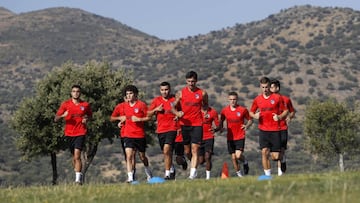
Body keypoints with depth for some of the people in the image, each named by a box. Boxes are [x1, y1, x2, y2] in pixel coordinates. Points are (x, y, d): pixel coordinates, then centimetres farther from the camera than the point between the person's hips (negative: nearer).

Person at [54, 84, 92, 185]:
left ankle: (78, 180, -20)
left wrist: (86, 119, -2)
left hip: (81, 133, -2)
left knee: (77, 155, -17)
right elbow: (56, 119, 1)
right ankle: (78, 175, 31)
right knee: (74, 156, 12)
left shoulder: (85, 105, 3)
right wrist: (63, 115, -21)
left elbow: (90, 115, 21)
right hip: (69, 133, 2)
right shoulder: (65, 104, 3)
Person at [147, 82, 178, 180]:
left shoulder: (175, 100, 0)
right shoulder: (156, 100, 8)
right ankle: (171, 169, 35)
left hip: (172, 128, -4)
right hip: (160, 130, 4)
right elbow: (148, 114, 9)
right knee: (166, 152, 13)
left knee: (167, 150, -19)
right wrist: (155, 110, -8)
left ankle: (167, 174, -17)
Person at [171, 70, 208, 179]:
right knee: (187, 151, 9)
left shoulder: (202, 93, 2)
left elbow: (205, 106, 19)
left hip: (197, 125, -2)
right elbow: (173, 107, 6)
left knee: (194, 150, -12)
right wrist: (177, 113, -14)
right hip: (184, 124, 2)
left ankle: (193, 173, -16)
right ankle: (193, 163, 38)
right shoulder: (181, 93, 2)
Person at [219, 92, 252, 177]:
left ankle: (245, 162, 16)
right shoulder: (224, 110, 2)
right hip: (230, 137, 3)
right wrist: (221, 128, -4)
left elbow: (250, 120, 6)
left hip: (240, 137, -3)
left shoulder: (243, 110, -4)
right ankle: (238, 173, 23)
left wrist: (247, 125, -14)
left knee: (238, 155, -17)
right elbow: (221, 121, 15)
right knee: (233, 158, 5)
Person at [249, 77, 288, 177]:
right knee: (264, 152, -13)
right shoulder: (257, 99, 8)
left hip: (275, 130, -1)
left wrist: (279, 116, -14)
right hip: (263, 130, 1)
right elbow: (251, 112, 19)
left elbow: (285, 111, 6)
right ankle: (268, 174, -7)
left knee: (275, 157, -3)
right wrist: (255, 116, -4)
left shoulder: (277, 97, 1)